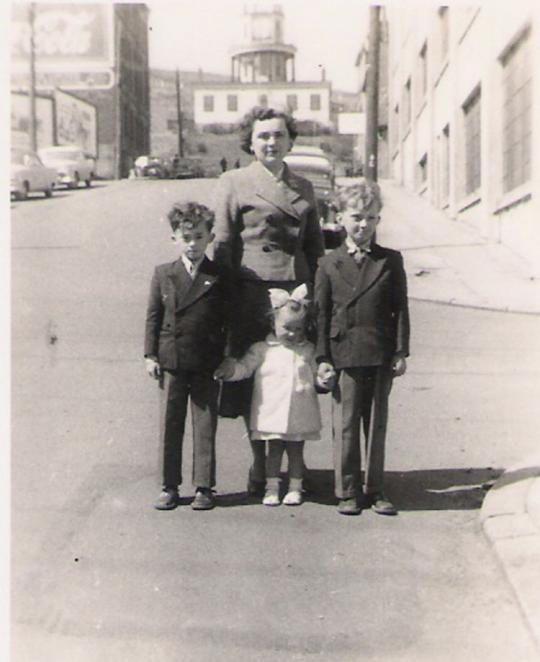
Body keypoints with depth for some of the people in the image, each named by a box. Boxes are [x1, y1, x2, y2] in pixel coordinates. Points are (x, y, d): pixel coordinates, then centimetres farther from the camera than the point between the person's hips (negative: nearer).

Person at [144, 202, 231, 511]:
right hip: (170, 362, 2)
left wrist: (227, 359, -3)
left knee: (205, 427, 4)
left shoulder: (220, 277, 0)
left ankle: (204, 487, 14)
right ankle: (170, 487, 18)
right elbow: (153, 316, 7)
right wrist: (151, 355, 1)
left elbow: (228, 321, 2)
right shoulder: (163, 274, 5)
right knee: (170, 426, 8)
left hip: (206, 365, -2)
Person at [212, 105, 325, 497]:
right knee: (251, 380, 3)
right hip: (252, 294, -3)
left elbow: (316, 247, 18)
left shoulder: (303, 188, 15)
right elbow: (222, 245, 0)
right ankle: (260, 465, 19)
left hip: (297, 292, 3)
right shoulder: (233, 183, 3)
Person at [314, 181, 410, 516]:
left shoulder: (391, 261, 6)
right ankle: (348, 492, 14)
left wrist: (401, 352, 0)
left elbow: (401, 309, 6)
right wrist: (323, 357, -2)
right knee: (345, 426, 3)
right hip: (344, 356, -1)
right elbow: (321, 313, 3)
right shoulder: (329, 263, 4)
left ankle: (375, 489, 20)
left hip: (381, 356, 1)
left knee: (377, 425, 9)